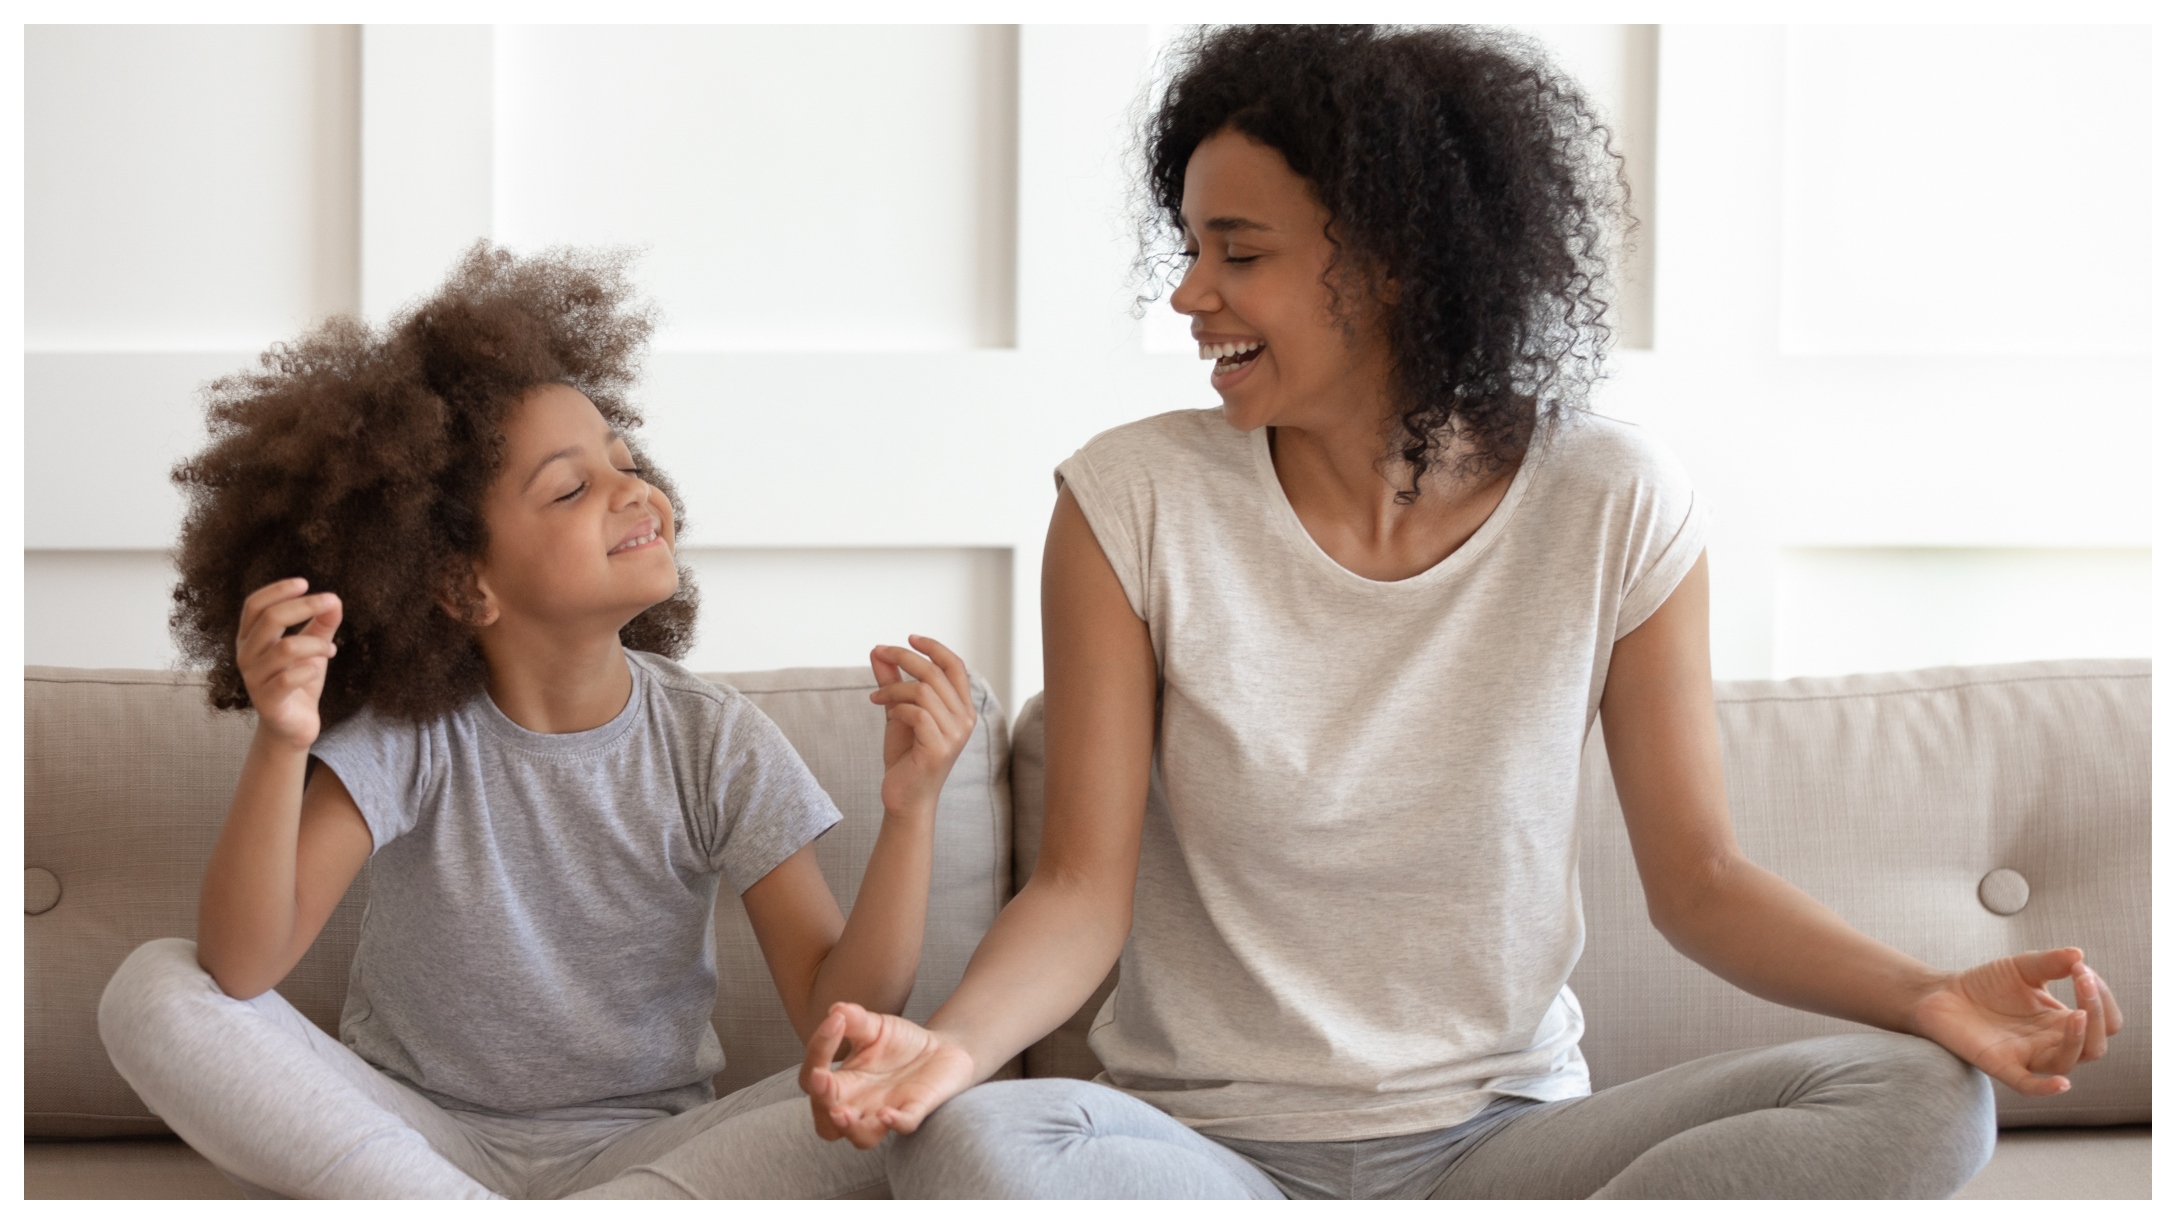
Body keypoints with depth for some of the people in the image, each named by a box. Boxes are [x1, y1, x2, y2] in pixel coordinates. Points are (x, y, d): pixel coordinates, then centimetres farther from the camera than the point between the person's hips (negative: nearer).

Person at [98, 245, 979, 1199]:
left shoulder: (717, 745, -8)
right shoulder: (410, 735, -11)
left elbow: (842, 1018, -13)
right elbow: (242, 969, -23)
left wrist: (909, 808, -29)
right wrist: (281, 747, -39)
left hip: (636, 1154, 1)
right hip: (412, 1137, 0)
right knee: (155, 992, -21)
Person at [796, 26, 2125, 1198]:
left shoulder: (1615, 506, -3)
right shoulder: (1133, 501, -4)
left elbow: (1697, 875, 2)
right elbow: (1084, 885, -5)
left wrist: (1929, 996, -15)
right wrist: (952, 1042, -26)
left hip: (1502, 1135, 2)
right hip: (1211, 1139, -2)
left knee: (1924, 1098, -23)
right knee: (964, 1147, -35)